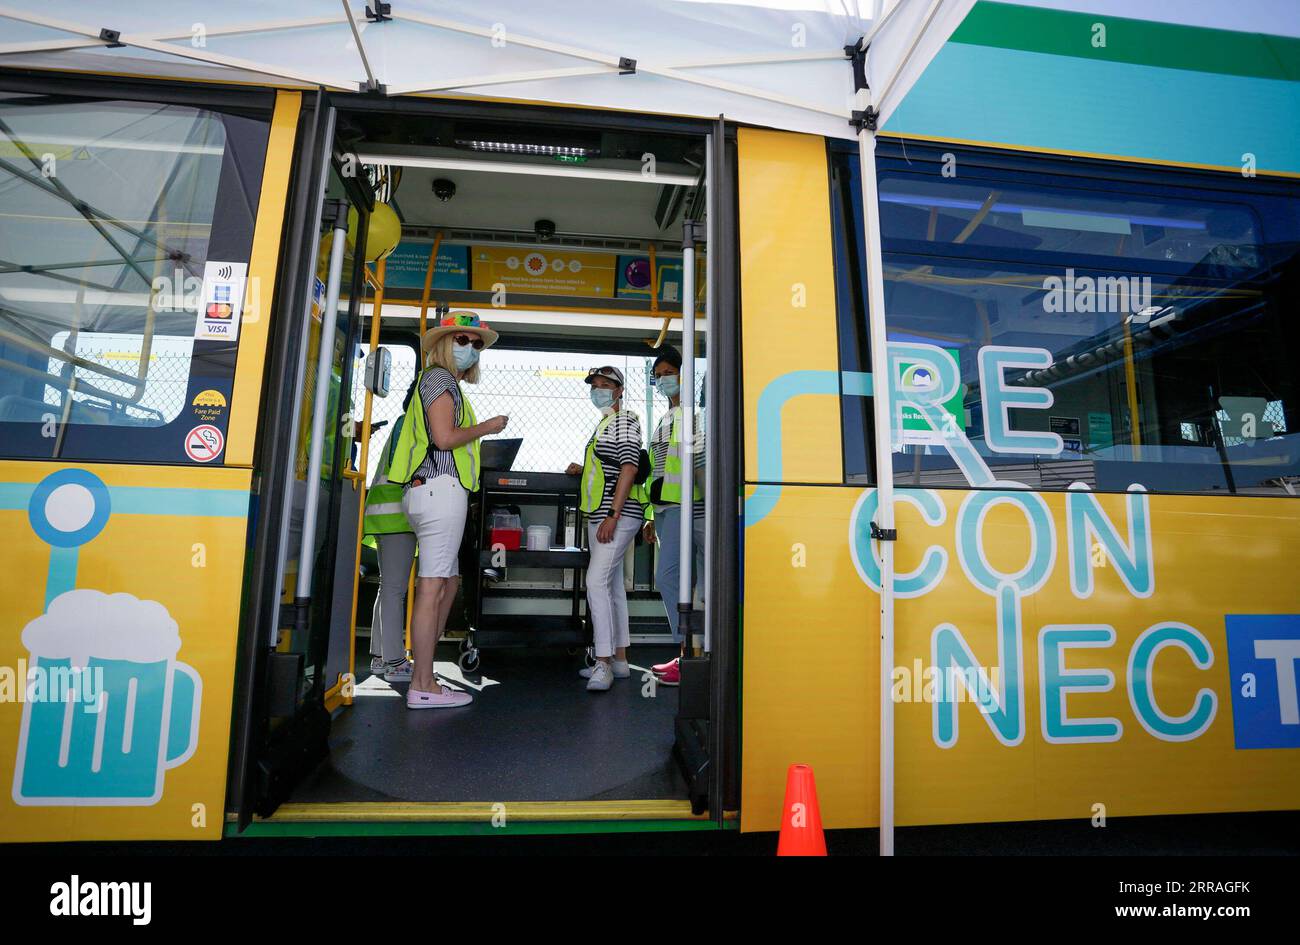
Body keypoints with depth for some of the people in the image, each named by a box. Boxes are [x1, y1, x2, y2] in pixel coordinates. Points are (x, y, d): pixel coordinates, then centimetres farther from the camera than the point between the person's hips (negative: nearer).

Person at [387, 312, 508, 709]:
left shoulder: (443, 381, 27)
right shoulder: (440, 378, -4)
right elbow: (444, 437, -16)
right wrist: (486, 427, -3)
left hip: (428, 491, 11)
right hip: (441, 488, -11)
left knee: (448, 583, 13)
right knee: (432, 588, -9)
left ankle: (422, 678, 18)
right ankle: (423, 687, -4)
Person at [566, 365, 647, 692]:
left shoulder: (625, 420, -7)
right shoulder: (604, 423, 21)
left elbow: (629, 468, -18)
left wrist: (613, 515, -24)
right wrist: (583, 469, 16)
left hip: (619, 515, -10)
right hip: (599, 516, 10)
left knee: (596, 582, -17)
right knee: (613, 586, 12)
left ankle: (604, 664, -13)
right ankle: (618, 660, 20)